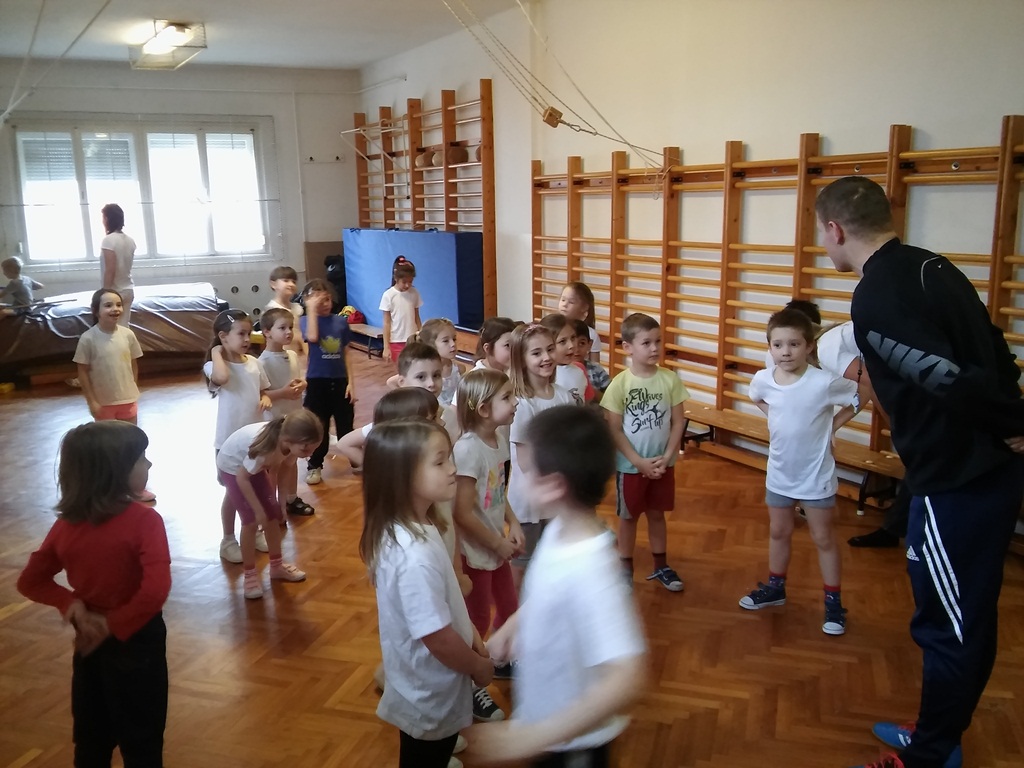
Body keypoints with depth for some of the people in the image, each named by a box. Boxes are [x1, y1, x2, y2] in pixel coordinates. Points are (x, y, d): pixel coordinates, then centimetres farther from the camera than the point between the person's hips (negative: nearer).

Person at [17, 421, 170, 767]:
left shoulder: (66, 525, -6)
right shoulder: (144, 520, -24)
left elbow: (30, 582, 3)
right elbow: (155, 590, -32)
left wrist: (71, 604, -6)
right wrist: (115, 624, -18)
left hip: (89, 641, 6)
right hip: (135, 640, -5)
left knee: (91, 739, 23)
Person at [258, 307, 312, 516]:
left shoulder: (293, 355, 2)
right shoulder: (263, 362, -20)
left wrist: (301, 385, -7)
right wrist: (283, 392, -30)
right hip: (274, 421, -7)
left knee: (291, 460, 21)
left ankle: (292, 499, 38)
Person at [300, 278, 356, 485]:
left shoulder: (341, 321, 1)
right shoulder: (306, 320, -5)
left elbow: (346, 354, 4)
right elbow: (313, 337, -28)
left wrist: (351, 382, 0)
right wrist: (312, 309, -22)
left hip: (340, 381, 2)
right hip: (317, 381, -2)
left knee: (346, 425, 12)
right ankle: (314, 465, 22)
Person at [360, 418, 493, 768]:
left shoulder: (414, 528, -6)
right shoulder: (415, 556, -36)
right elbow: (438, 638, -28)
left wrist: (474, 644, 12)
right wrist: (478, 667, -12)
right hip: (431, 696, -8)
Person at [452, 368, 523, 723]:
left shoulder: (499, 439, -2)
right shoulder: (468, 449, -28)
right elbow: (463, 513, -26)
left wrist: (513, 524, -3)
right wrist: (497, 543, -17)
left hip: (497, 544, 8)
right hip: (475, 550, -8)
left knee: (509, 608, 24)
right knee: (477, 620, 10)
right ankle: (467, 686, 31)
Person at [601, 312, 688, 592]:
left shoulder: (670, 380, -7)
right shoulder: (619, 384, -15)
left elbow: (678, 423, -2)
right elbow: (614, 430, -13)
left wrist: (667, 457, -12)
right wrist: (640, 462, -16)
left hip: (662, 464, 2)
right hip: (630, 466, -2)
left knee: (657, 514, 17)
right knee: (628, 516, 13)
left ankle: (660, 566, 32)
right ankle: (625, 567, 29)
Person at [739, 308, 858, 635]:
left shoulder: (825, 382, -24)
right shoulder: (763, 379, -11)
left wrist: (833, 424, -11)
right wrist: (778, 420, 2)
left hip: (816, 476, -4)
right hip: (779, 474, 4)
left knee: (824, 539, 10)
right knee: (779, 533, 21)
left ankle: (833, 601, 25)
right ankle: (775, 587, 39)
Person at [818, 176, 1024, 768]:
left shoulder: (875, 301, -21)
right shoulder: (930, 265, 7)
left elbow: (956, 384, -28)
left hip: (956, 484, -9)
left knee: (948, 625, 7)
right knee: (966, 619, 21)